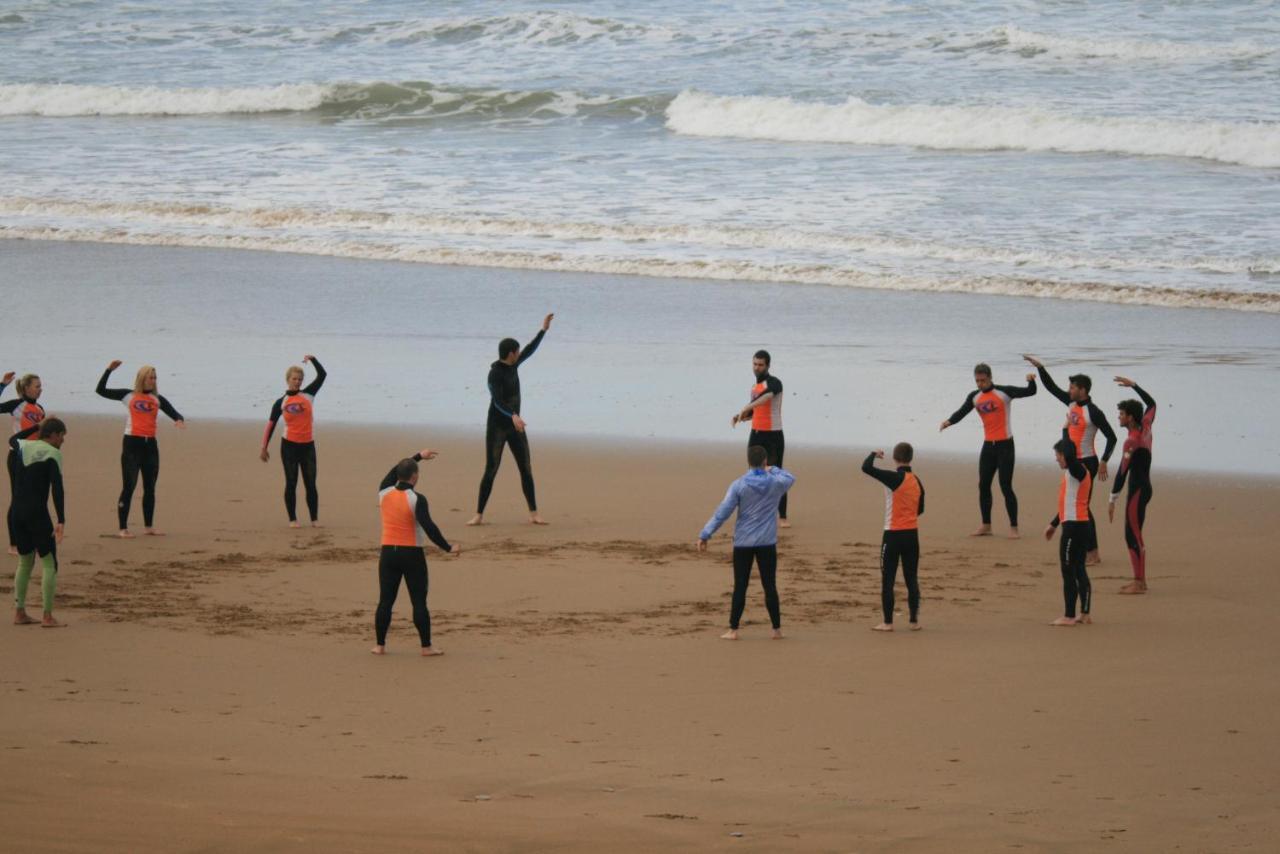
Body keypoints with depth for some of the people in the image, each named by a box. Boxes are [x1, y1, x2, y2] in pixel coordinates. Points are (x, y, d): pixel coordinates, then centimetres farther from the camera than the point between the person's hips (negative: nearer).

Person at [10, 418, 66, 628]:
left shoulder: (24, 446, 10)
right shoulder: (53, 453, -9)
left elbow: (12, 439, 37)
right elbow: (57, 489, -16)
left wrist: (37, 428, 39)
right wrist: (61, 521, -18)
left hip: (18, 510, 7)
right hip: (37, 512, -7)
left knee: (25, 562, 19)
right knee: (49, 563, -1)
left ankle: (19, 613, 18)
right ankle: (47, 617, -6)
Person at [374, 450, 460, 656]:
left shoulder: (385, 493, 2)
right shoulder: (416, 499, -13)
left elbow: (395, 471, 22)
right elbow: (428, 527, -21)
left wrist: (418, 457, 33)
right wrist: (447, 548, -16)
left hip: (388, 553, 4)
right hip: (411, 554, -4)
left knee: (385, 601, 8)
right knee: (419, 602, 1)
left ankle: (380, 645, 10)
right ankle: (426, 646, 3)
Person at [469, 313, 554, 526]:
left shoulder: (512, 366, 7)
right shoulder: (495, 373, -18)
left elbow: (530, 350, 23)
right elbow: (497, 400, -30)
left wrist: (543, 330, 26)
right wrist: (513, 416, -44)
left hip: (514, 426, 8)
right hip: (497, 427, -8)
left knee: (526, 469, 3)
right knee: (491, 470, -9)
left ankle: (533, 513, 6)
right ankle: (479, 515, -6)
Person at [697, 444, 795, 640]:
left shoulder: (739, 485, -8)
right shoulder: (776, 483, -3)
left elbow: (722, 512, -10)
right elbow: (790, 477, 22)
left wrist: (705, 535, -7)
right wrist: (773, 470, 36)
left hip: (743, 543, -1)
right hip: (767, 543, 1)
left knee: (740, 587, 3)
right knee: (770, 586, 7)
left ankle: (733, 630, 3)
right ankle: (777, 629, 11)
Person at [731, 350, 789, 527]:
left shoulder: (773, 383, -11)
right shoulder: (755, 387, 14)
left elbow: (766, 396, -34)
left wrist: (746, 409, -47)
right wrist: (741, 417, 3)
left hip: (773, 436, -7)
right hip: (756, 434, 8)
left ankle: (782, 517, -3)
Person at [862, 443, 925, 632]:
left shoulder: (895, 479, -15)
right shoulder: (917, 481, 5)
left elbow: (866, 468, -21)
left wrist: (874, 454, -2)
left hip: (893, 535, -5)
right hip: (912, 534, 6)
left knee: (887, 579, 1)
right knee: (911, 579, 11)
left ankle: (888, 622, 0)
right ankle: (914, 621, 13)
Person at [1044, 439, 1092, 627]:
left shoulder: (1076, 470, -11)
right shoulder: (1074, 472, 18)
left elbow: (1069, 457, -36)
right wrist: (1054, 524, 33)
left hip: (1073, 526, -10)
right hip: (1080, 525, 10)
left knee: (1068, 570, -7)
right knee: (1079, 570, 12)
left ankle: (1069, 616, -6)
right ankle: (1085, 614, 15)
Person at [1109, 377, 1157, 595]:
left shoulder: (1132, 441, -18)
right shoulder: (1145, 428, 6)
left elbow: (1123, 471, -21)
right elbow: (1151, 403, 26)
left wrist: (1113, 499, -22)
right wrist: (1133, 385, 26)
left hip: (1137, 490, -9)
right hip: (1144, 486, 9)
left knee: (1134, 535, -8)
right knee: (1133, 535, 13)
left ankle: (1139, 582, -8)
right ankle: (1139, 580, 15)